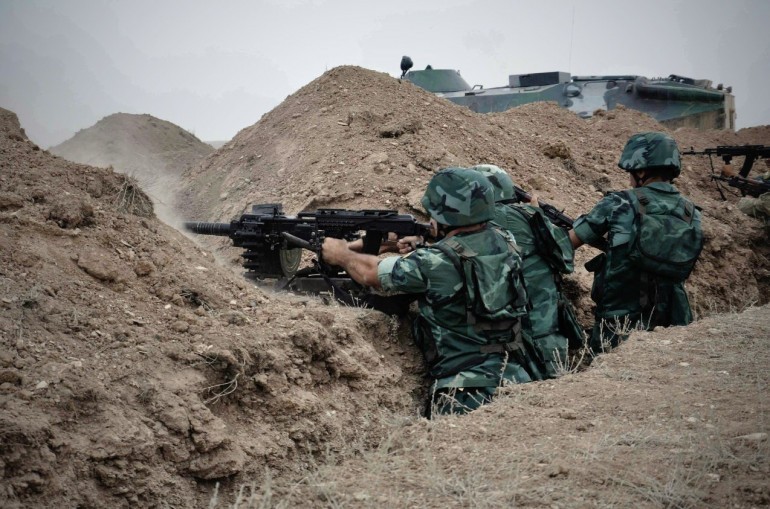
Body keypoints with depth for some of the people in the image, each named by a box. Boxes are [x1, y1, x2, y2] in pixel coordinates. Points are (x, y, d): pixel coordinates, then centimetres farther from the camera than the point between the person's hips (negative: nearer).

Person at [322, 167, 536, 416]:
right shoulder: (505, 241, 2)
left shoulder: (435, 263, -13)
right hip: (514, 377, 6)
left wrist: (340, 254, 22)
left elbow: (371, 273, 4)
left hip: (465, 392, -6)